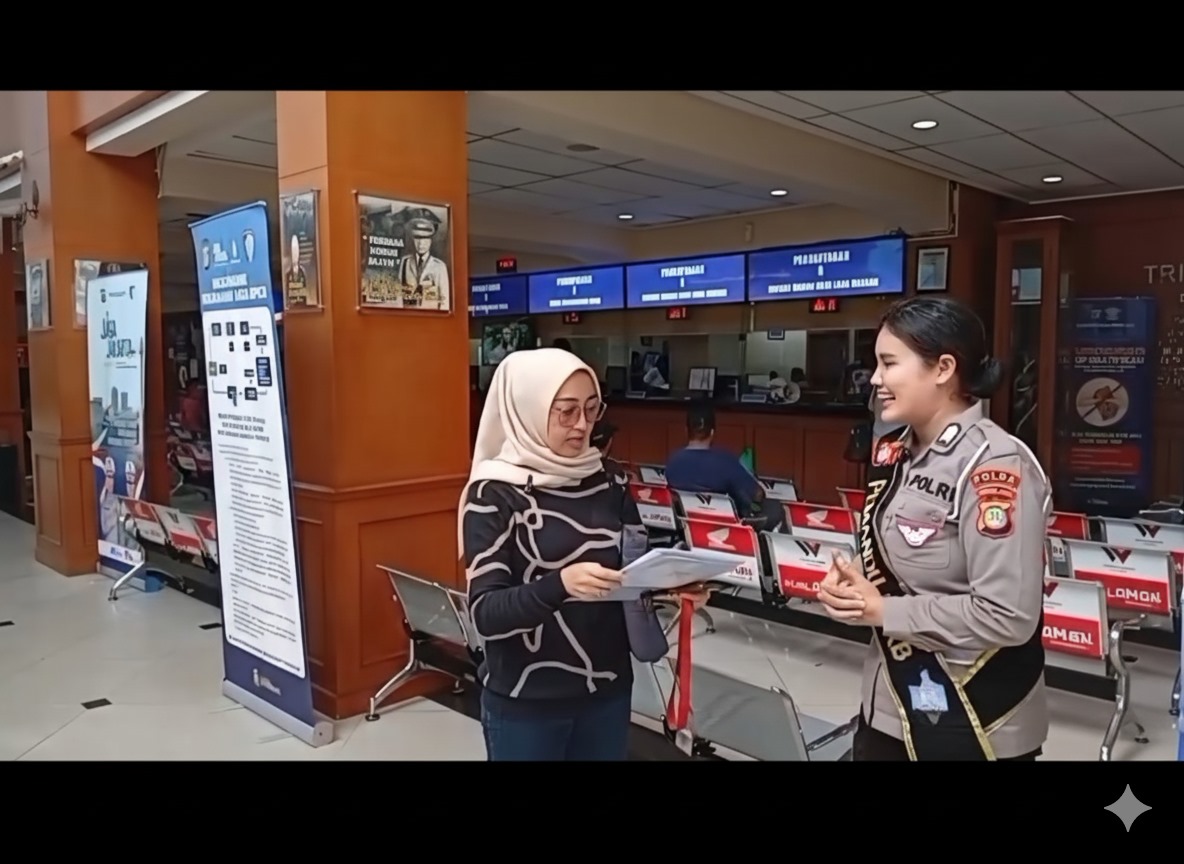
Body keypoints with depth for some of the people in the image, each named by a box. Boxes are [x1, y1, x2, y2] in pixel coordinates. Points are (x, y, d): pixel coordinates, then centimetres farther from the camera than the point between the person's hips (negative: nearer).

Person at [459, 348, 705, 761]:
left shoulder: (607, 483, 0)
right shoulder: (495, 493, -14)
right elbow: (486, 614, -18)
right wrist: (560, 584, -34)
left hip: (608, 688, 4)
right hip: (526, 701, -4)